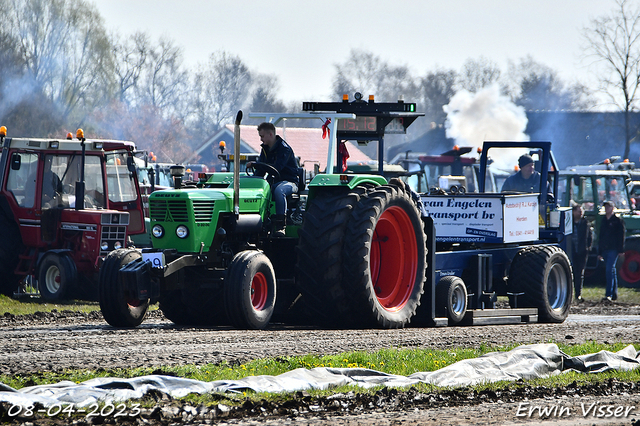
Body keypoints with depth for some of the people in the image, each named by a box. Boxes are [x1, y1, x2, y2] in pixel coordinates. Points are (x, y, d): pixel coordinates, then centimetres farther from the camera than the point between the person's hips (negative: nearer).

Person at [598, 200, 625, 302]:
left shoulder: (618, 221, -2)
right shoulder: (603, 221, 17)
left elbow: (621, 236, -5)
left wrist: (620, 250, -11)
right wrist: (600, 252, 18)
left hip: (613, 250, -7)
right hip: (605, 250, 7)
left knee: (609, 270, -17)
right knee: (611, 271, 12)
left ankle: (609, 295, -23)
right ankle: (614, 294, 19)